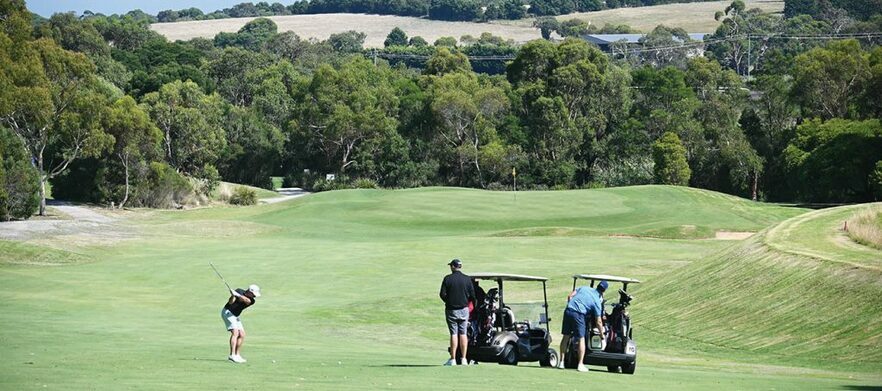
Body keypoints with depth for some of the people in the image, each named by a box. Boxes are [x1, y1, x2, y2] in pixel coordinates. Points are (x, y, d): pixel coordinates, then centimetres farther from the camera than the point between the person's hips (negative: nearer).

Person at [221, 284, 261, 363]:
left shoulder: (252, 300, -2)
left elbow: (247, 300, -26)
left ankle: (237, 355, 13)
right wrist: (233, 295, -38)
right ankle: (232, 355, -28)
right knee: (235, 332, -21)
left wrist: (238, 295, -43)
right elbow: (230, 302, -19)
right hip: (227, 312, -7)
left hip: (235, 316, 7)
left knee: (242, 335, 3)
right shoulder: (239, 291, -11)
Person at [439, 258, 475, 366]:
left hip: (451, 309, -1)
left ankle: (453, 359, -2)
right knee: (463, 334, 5)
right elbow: (472, 295, -1)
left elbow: (442, 294, -7)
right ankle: (464, 359, 3)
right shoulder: (467, 279, -1)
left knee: (454, 334, -1)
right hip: (464, 309, 1)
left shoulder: (447, 279, -6)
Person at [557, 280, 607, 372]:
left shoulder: (584, 288, 16)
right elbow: (598, 322, 6)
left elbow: (570, 296, 11)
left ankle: (561, 362, 15)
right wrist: (602, 334, 16)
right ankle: (580, 365, 0)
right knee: (581, 339, 4)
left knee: (566, 337, 14)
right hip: (578, 314, -5)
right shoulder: (597, 301, 5)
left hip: (568, 311, 5)